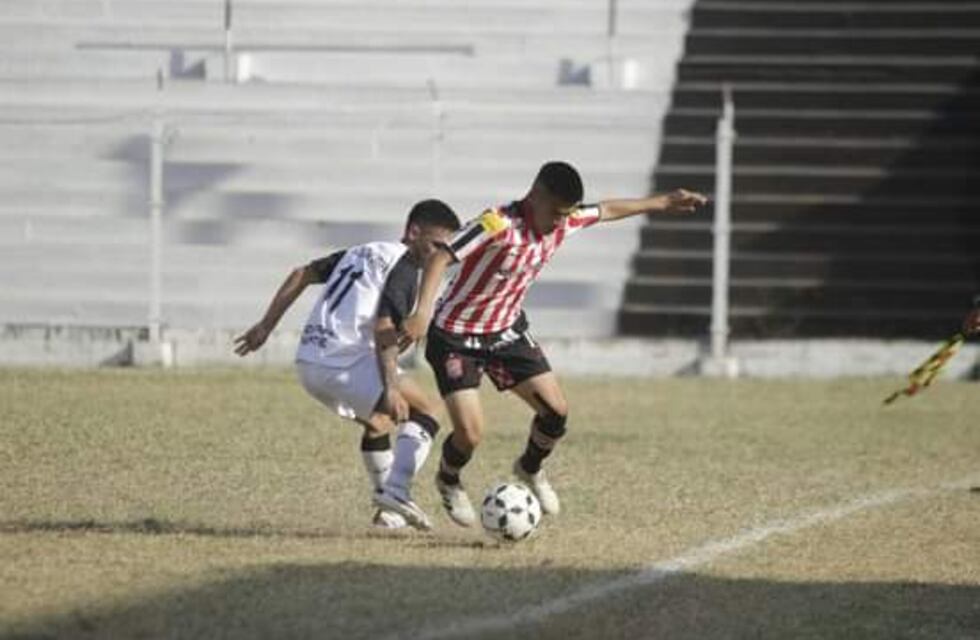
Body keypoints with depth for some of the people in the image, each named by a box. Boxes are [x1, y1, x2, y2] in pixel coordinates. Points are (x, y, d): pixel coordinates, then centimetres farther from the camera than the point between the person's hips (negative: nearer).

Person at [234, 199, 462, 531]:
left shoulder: (364, 253, 22)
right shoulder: (403, 267, -5)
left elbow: (301, 275, 21)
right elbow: (384, 328, -19)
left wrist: (266, 326, 24)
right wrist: (390, 388, -24)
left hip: (308, 363, 9)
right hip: (343, 364, -9)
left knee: (377, 422, 30)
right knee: (427, 411, -2)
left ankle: (387, 508, 32)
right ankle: (397, 491, -18)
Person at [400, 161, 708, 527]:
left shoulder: (565, 222, -8)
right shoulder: (498, 226, -31)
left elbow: (607, 211, 12)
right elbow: (440, 258, -38)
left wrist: (662, 203, 23)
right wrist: (423, 312, -51)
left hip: (507, 330, 7)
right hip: (457, 337, -7)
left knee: (555, 410, -3)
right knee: (469, 434, -14)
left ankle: (530, 469, 30)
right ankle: (448, 483, 22)